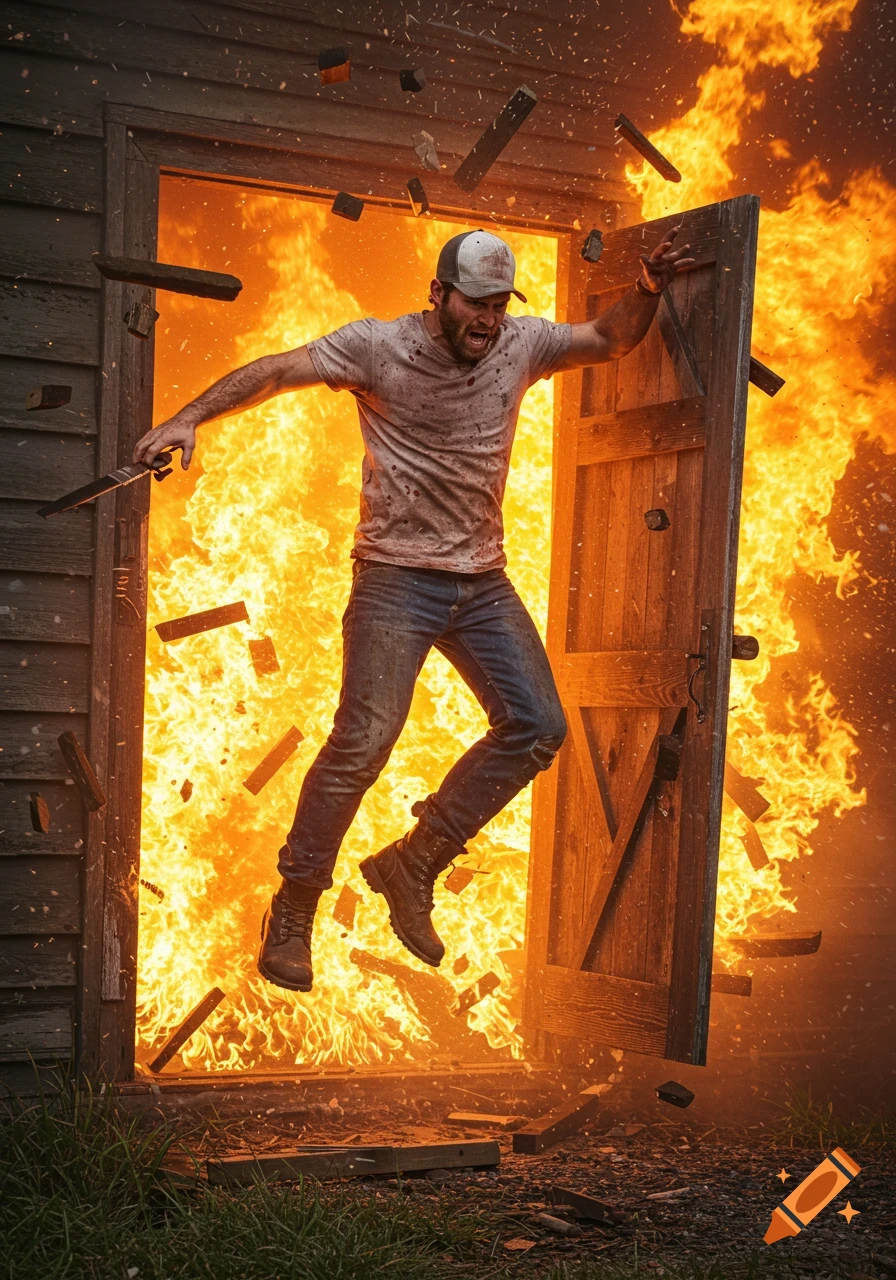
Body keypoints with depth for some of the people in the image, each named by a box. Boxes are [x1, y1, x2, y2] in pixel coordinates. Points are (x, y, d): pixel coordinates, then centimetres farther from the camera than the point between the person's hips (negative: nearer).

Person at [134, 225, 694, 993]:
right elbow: (277, 372, -12)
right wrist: (188, 420, -25)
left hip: (483, 580, 6)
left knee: (537, 727, -1)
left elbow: (612, 341, 17)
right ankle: (292, 915, 2)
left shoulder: (520, 345, 5)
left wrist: (648, 290, -3)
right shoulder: (379, 346, -8)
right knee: (363, 741, -13)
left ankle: (412, 865, 10)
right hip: (397, 577, -6)